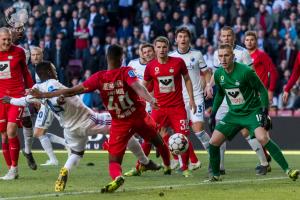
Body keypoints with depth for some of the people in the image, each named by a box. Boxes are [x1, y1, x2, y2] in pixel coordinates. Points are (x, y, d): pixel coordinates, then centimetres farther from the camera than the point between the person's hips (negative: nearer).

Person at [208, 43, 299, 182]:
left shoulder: (245, 71, -19)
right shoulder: (218, 74, -2)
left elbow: (262, 90, -10)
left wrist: (265, 112, -17)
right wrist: (213, 114, 17)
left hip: (252, 112, -6)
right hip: (234, 114, 6)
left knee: (262, 138, -29)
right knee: (213, 142, -4)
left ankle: (288, 170, -26)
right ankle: (215, 175, 17)